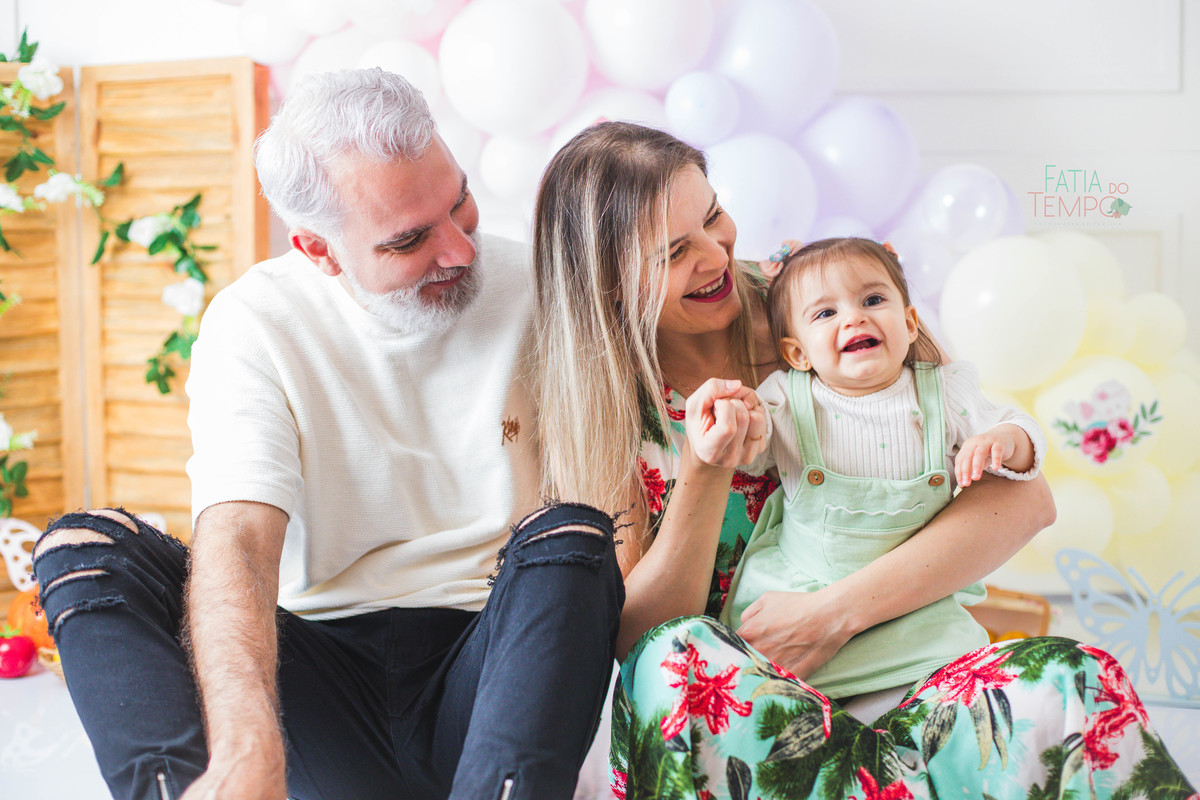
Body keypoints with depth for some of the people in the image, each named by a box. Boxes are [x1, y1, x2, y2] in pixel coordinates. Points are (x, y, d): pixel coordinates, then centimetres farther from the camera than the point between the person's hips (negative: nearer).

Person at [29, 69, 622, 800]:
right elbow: (235, 541, -20)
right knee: (87, 545, -17)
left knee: (570, 532, -29)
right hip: (326, 670, 1)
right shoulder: (253, 324, -5)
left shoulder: (534, 290, -1)